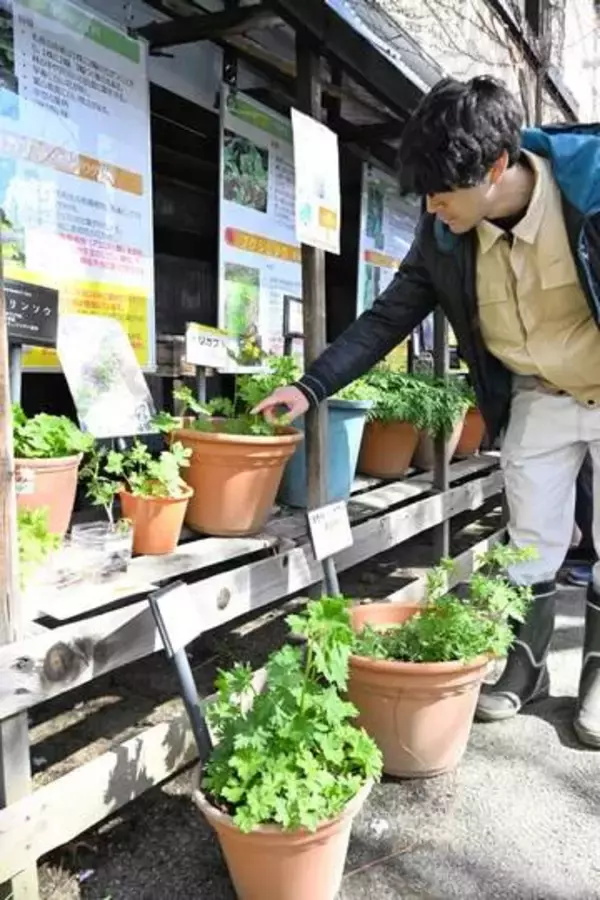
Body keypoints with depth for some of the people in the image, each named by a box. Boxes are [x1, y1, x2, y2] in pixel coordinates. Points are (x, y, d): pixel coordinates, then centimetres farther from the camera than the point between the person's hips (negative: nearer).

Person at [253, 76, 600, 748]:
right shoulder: (445, 234, -14)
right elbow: (388, 316, -7)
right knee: (531, 547, 9)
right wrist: (310, 387, -14)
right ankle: (524, 665, 28)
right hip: (537, 398, 3)